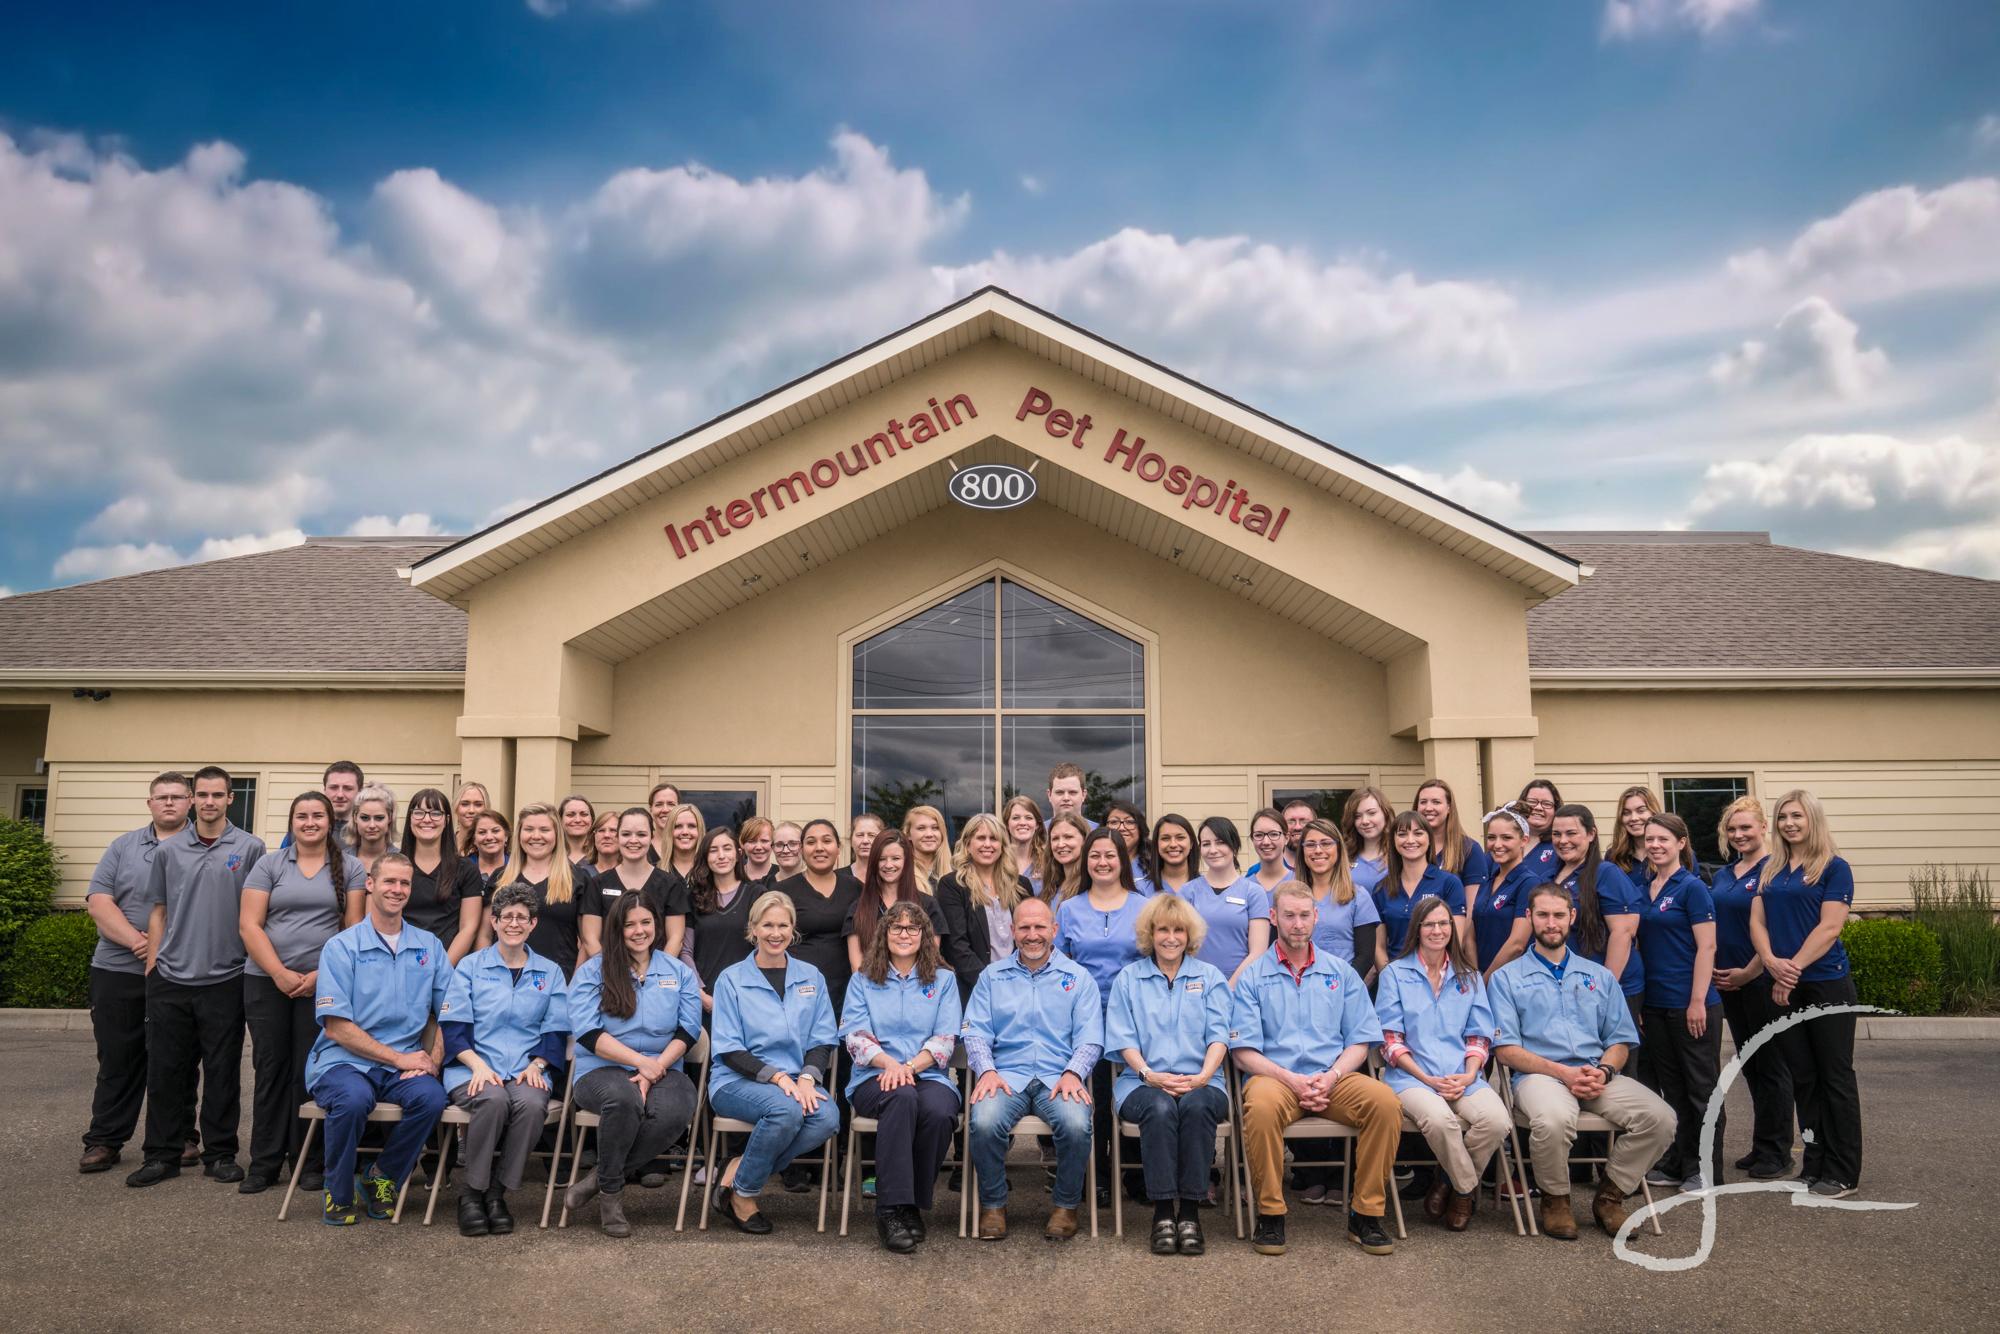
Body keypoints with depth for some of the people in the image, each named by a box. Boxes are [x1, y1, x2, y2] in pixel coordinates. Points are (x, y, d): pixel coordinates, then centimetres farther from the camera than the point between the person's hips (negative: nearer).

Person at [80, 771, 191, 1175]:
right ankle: (104, 1141, 15)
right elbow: (98, 901, 0)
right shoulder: (123, 847, 10)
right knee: (117, 1059, 7)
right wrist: (137, 941, -15)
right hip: (118, 973, 2)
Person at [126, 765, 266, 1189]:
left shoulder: (249, 848, 0)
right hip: (170, 979, 2)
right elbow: (158, 912, 11)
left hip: (224, 980, -2)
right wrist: (152, 967, 6)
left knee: (222, 1072, 5)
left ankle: (219, 1154, 15)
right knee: (165, 1070, 7)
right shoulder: (168, 850, 7)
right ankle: (162, 1155, 18)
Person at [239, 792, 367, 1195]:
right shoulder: (269, 864, 7)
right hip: (267, 981, 1)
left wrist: (320, 975, -9)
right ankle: (264, 1163, 15)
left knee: (311, 1071, 1)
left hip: (323, 984, -1)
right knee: (271, 1068, 6)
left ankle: (311, 1162, 12)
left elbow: (354, 928, 1)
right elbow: (249, 924, 0)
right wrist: (280, 973, -10)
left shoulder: (350, 868, 5)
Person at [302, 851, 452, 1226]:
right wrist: (400, 1057, -11)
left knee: (431, 1096, -29)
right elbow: (336, 1027, -7)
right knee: (354, 1098, -35)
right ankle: (338, 1192, -6)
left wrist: (432, 1058, -11)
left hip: (406, 1063, 2)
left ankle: (382, 1177, 0)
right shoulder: (341, 947, 0)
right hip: (343, 1060, -2)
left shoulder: (429, 946, 11)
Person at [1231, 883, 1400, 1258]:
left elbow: (1359, 1043, 11)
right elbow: (1243, 1053, 1)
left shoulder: (1341, 973, 16)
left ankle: (1366, 1214, -12)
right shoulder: (1253, 977, 8)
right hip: (1275, 1076, -2)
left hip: (1333, 1077, 2)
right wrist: (1291, 1079, -14)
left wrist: (1331, 1076, -9)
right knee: (1261, 1106, -37)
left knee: (1385, 1101, -28)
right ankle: (1270, 1215, -18)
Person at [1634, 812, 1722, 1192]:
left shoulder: (1691, 887, -9)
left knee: (1701, 1086, 4)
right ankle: (1677, 1164, 23)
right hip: (1655, 1004, 7)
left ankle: (1706, 1169, 13)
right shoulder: (1641, 890, 10)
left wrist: (1698, 1001, -17)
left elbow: (1706, 947, -13)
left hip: (1691, 1004, -7)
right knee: (1671, 1086, 13)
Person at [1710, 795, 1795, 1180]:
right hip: (1729, 984, 7)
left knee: (1770, 1066, 1)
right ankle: (1760, 1146, 23)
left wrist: (1748, 972, -14)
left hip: (1762, 980, -7)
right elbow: (1712, 928, 19)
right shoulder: (1721, 875, 13)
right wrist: (1713, 970, 6)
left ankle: (1776, 1153, 10)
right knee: (1750, 1066, 14)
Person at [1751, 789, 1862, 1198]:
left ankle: (1842, 1173, 9)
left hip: (1827, 984, -5)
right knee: (1802, 1077, 10)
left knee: (1835, 1076, 1)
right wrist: (1772, 962, -12)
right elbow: (1757, 922, 6)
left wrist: (1792, 969, -16)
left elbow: (1829, 927, -12)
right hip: (1784, 988, 5)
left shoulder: (1834, 868, -4)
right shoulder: (1772, 870, 12)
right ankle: (1814, 1165, 19)